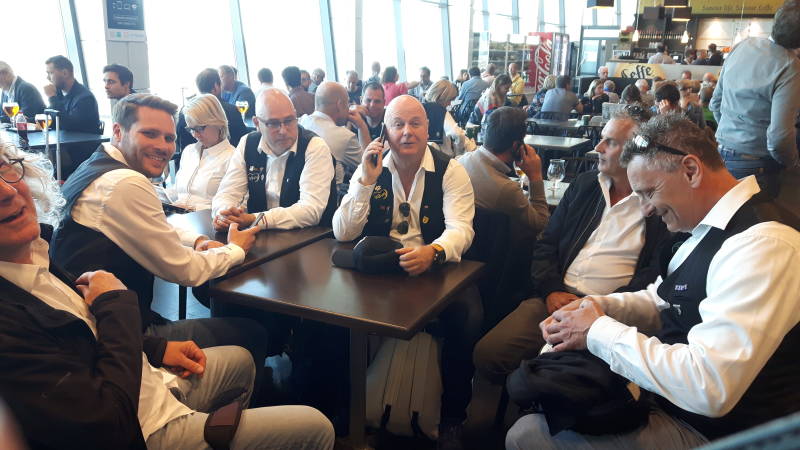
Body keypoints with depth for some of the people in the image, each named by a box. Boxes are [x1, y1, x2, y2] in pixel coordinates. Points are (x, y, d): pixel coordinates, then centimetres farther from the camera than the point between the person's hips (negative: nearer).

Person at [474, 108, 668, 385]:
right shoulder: (584, 185, 17)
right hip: (556, 298, 5)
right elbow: (545, 245, 15)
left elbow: (655, 275, -8)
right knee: (487, 352, -14)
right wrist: (552, 290, -1)